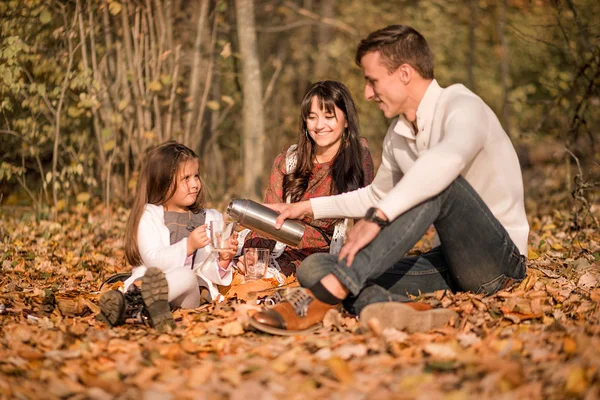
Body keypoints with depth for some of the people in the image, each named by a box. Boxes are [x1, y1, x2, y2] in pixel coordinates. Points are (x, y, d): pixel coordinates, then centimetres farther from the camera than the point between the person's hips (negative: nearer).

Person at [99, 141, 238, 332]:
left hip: (194, 289, 0)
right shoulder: (149, 216, 9)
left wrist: (223, 260, -7)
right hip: (148, 281, 0)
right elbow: (153, 260, -7)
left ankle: (132, 304, -57)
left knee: (186, 276, -34)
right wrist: (188, 246, -20)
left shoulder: (211, 219, 18)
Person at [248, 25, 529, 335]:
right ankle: (390, 308, -45)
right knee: (313, 267, -10)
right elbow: (378, 195, 29)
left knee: (437, 184, -35)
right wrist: (311, 207, 25)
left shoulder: (461, 106, -13)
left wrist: (377, 216, -41)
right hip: (449, 263, 7)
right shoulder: (397, 135, 10)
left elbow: (447, 158, -38)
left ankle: (325, 294, -40)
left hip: (499, 259, -7)